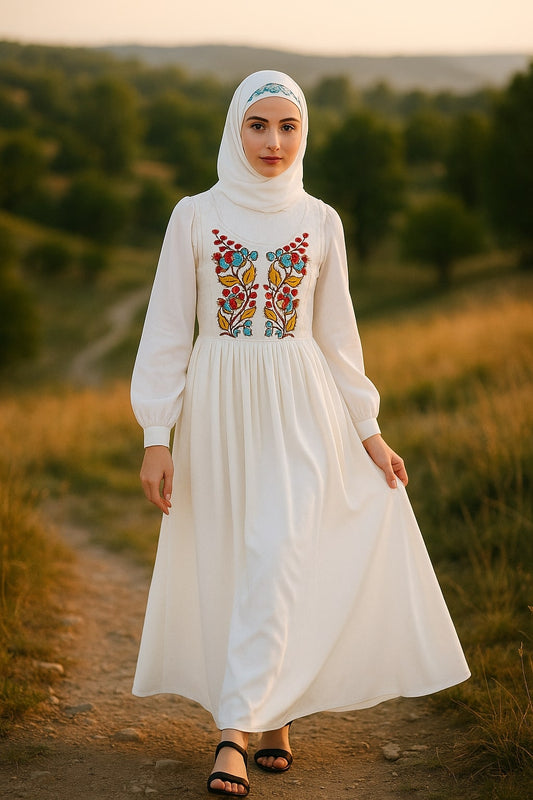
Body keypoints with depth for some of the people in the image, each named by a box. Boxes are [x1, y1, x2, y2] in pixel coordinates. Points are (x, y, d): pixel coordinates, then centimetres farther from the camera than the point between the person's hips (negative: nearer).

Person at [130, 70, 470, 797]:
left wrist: (367, 430, 8)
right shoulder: (194, 217, 0)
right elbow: (167, 331, 1)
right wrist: (155, 437, -5)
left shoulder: (321, 222, 5)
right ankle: (274, 713, 27)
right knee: (228, 565, 7)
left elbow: (337, 334, 11)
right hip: (218, 408, 0)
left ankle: (235, 733, -8)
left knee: (277, 560, -13)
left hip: (300, 409, 0)